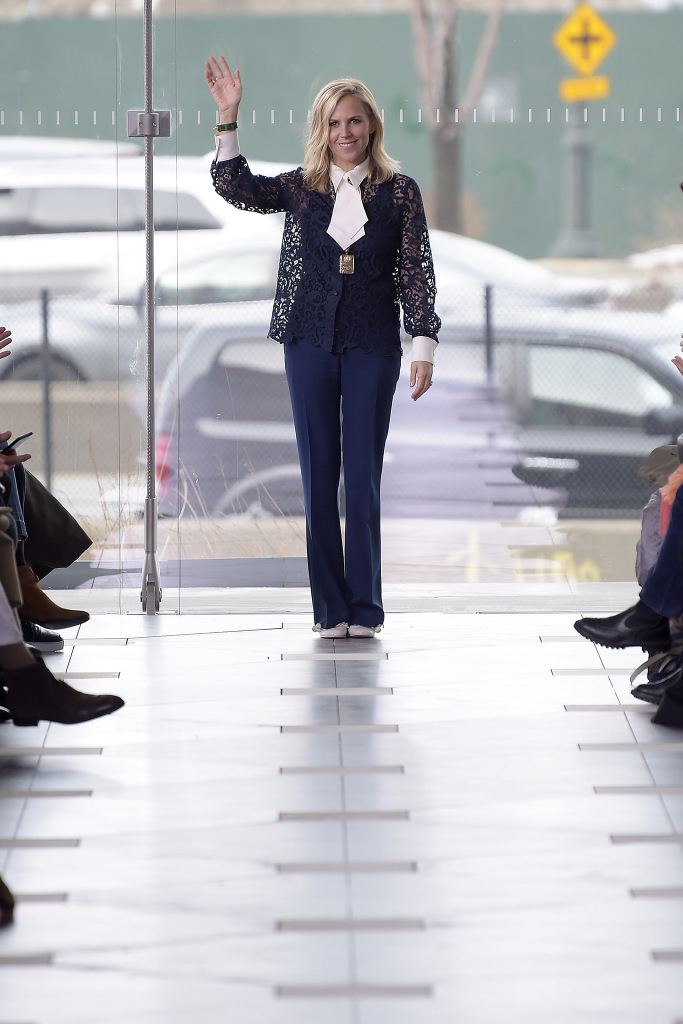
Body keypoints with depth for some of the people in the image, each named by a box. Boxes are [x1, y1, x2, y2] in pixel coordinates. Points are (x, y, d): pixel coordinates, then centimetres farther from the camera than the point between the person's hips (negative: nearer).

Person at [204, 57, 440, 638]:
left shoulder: (400, 192, 2)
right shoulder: (300, 188, 6)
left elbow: (417, 274, 0)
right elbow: (234, 187, -6)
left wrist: (424, 347, -6)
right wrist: (228, 117, -15)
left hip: (373, 346, -2)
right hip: (311, 343, 2)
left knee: (363, 478, -1)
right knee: (319, 476, 3)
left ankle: (365, 609, 6)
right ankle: (330, 608, 9)